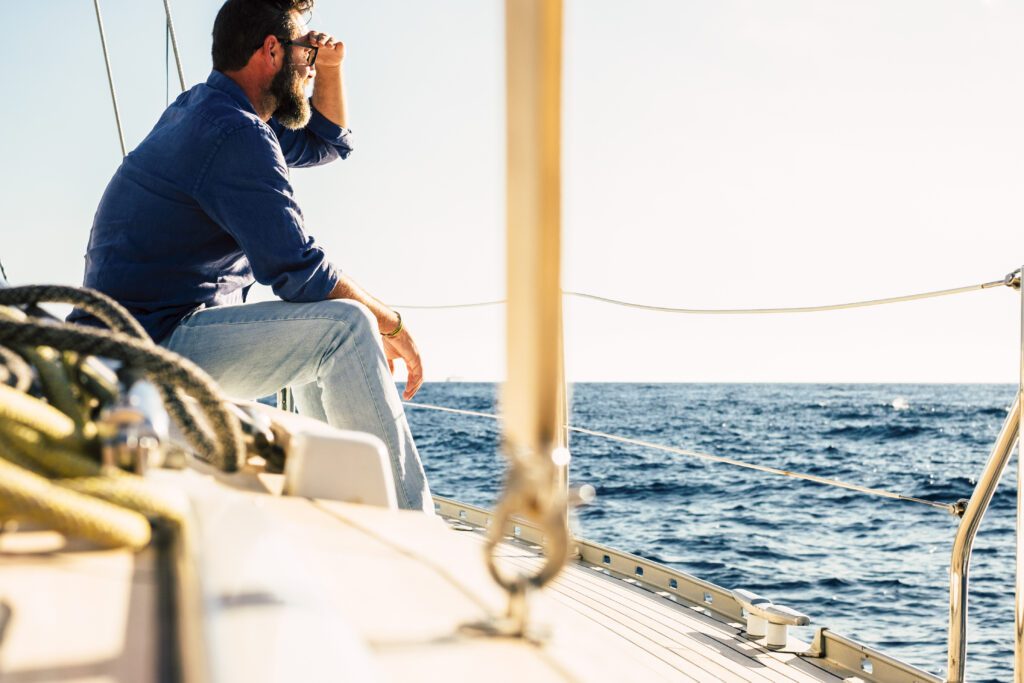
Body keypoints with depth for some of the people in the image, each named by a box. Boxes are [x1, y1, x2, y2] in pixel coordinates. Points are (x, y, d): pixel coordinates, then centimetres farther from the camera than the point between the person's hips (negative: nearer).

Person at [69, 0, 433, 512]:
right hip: (153, 347, -11)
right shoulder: (234, 133, -16)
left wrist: (330, 68, 14)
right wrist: (390, 323, -8)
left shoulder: (203, 110, 17)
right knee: (344, 325, -19)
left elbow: (328, 142, 31)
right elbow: (298, 270, -21)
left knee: (322, 328, 21)